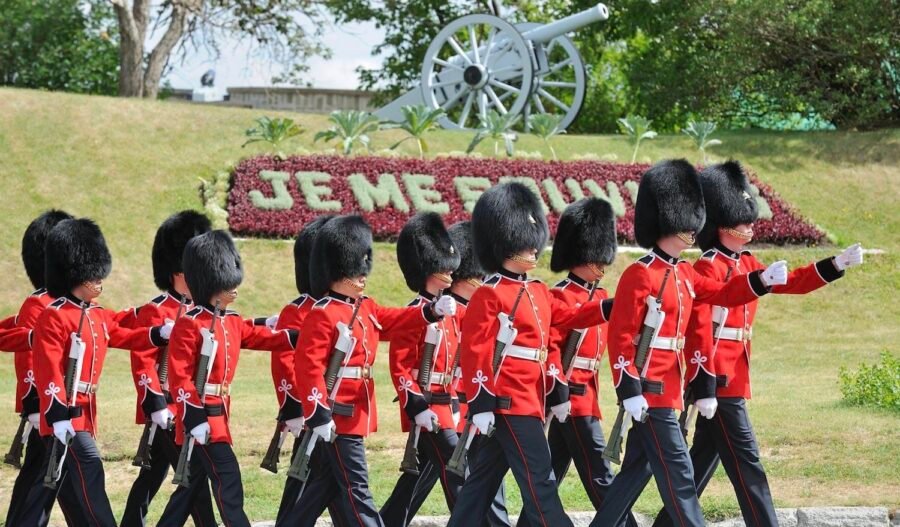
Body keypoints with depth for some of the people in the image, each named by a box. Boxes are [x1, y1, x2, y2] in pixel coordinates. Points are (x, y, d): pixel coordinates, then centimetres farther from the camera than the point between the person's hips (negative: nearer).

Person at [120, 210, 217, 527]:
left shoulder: (197, 311, 14)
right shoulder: (155, 313, -12)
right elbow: (142, 361, -17)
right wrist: (156, 406, -20)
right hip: (168, 412, -9)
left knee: (152, 476, 14)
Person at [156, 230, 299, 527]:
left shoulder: (232, 322, 12)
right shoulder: (189, 325, -14)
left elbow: (267, 338, 11)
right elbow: (180, 378, -17)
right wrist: (194, 419, -22)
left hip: (219, 414, 9)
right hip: (201, 416, -9)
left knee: (194, 483, 14)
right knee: (228, 479, -11)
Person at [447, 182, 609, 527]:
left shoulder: (539, 293, 15)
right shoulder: (489, 296, -10)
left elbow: (567, 319, 24)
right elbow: (475, 352, -14)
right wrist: (480, 404, -18)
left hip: (531, 402, 9)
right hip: (509, 404, -9)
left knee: (484, 478, 11)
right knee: (539, 480, -10)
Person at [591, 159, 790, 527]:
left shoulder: (683, 274, 13)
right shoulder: (640, 275, -14)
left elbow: (723, 294, 24)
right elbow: (620, 337, -17)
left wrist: (763, 279, 8)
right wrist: (629, 391, -21)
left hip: (667, 390, 9)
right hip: (650, 392, -9)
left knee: (637, 470, 13)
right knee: (677, 474, -8)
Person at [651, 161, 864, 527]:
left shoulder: (746, 265, 15)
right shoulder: (709, 268, -13)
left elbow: (790, 282, 19)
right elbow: (698, 329, -19)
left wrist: (837, 265, 7)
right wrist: (704, 388, -23)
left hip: (733, 379, 10)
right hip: (720, 381, -10)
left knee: (703, 460, 14)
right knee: (746, 465, -9)